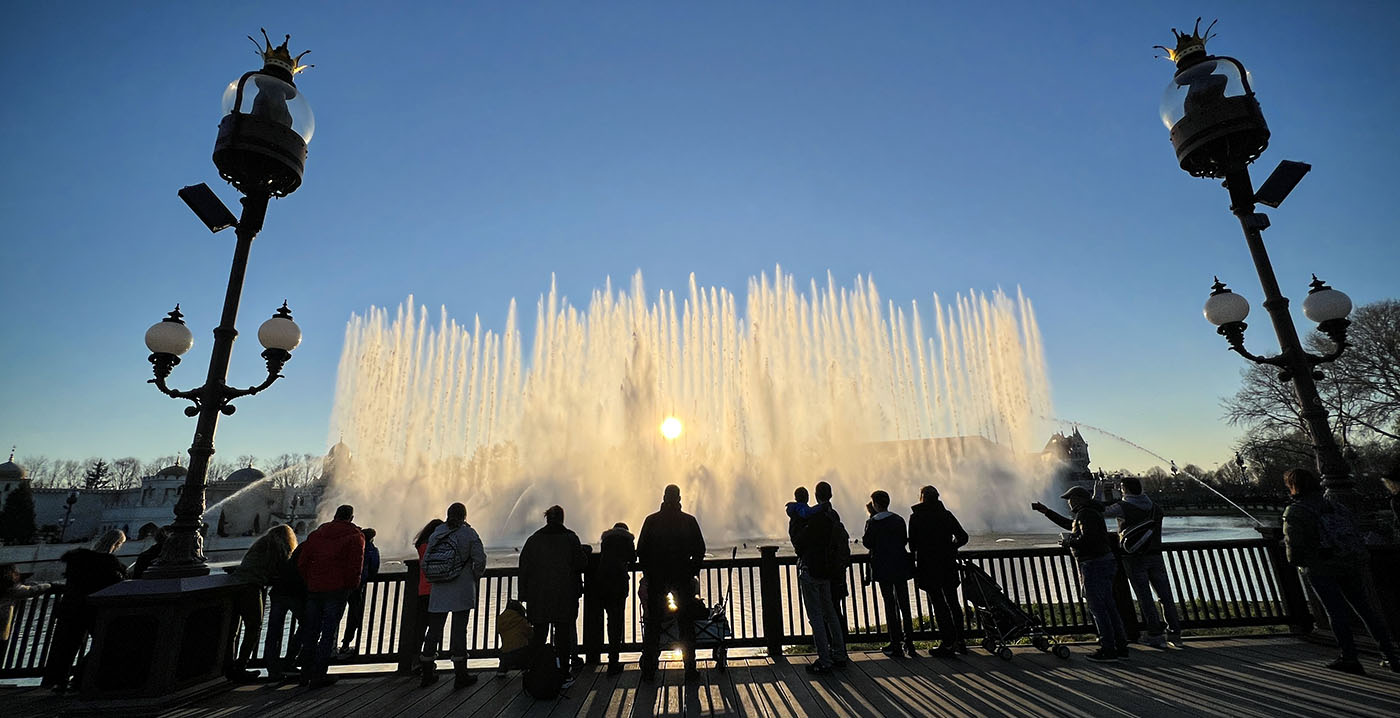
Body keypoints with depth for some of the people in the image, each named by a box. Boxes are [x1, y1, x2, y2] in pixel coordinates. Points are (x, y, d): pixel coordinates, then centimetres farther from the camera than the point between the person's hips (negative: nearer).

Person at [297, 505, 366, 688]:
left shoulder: (315, 534, 12)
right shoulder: (355, 536, -3)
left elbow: (301, 562, 8)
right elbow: (355, 566, -11)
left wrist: (309, 582, 16)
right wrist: (351, 586, 3)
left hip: (313, 589, 5)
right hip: (337, 590, -5)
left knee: (311, 632, 15)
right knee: (328, 632, 1)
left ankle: (305, 675, 24)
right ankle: (318, 676, 2)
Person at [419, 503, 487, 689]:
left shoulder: (436, 533, 3)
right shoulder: (468, 533, -9)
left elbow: (425, 562, 4)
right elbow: (480, 560, -12)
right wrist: (475, 577, 6)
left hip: (438, 592, 4)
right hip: (462, 591, -4)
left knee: (434, 630, 14)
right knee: (459, 630, 2)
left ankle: (427, 674, 25)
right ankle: (460, 675, 8)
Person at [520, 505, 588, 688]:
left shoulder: (533, 539, 4)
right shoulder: (570, 538, -3)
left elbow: (524, 569, 4)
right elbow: (581, 563, -3)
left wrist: (524, 594, 8)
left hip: (538, 598, 2)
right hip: (565, 597, -2)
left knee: (538, 635, 10)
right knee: (563, 635, 5)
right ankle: (564, 675, 7)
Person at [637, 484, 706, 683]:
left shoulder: (651, 521, -3)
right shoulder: (689, 521, -3)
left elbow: (641, 550, -1)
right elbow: (700, 549, -1)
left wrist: (648, 573, 8)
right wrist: (692, 571, 9)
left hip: (656, 579, 0)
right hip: (682, 578, 0)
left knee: (653, 624, 9)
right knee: (686, 624, 8)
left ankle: (649, 670, 13)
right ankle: (690, 669, 10)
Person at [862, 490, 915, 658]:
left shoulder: (872, 522, -10)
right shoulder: (899, 520, 6)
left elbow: (867, 543, -6)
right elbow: (905, 541, 12)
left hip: (883, 569, -5)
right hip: (901, 568, 5)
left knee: (890, 606, 1)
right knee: (904, 605, 12)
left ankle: (896, 645, 4)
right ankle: (908, 643, 16)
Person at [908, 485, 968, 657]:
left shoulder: (916, 517, -7)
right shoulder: (946, 514, 2)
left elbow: (912, 544, -6)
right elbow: (963, 537, 2)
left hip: (928, 567, -4)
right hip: (948, 566, 4)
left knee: (939, 605, 2)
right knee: (953, 603, 17)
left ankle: (948, 644, 4)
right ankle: (959, 641, 24)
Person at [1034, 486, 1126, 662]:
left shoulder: (1086, 514, -15)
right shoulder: (1091, 512, 18)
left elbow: (1088, 539, -26)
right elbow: (1069, 524, 32)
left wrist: (1068, 541, -10)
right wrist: (1046, 511, 34)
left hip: (1094, 565, -10)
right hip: (1105, 562, 10)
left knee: (1097, 608, -4)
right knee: (1108, 607, 13)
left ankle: (1108, 650, -1)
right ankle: (1121, 647, 18)